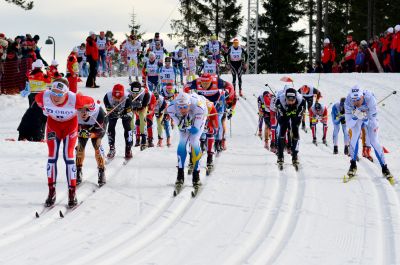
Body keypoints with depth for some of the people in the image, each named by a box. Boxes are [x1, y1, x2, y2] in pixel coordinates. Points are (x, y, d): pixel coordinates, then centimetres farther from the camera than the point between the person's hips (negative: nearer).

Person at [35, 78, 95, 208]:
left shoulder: (74, 100, -39)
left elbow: (90, 102, -18)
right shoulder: (43, 97, -31)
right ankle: (51, 192, 7)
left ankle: (72, 193, -1)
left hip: (70, 125, -2)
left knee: (68, 156, -7)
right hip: (53, 123, 2)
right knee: (52, 156, -2)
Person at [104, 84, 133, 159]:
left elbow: (128, 112, -28)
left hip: (125, 112, -2)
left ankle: (128, 149, -4)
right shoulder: (107, 97, -34)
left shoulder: (127, 97, -39)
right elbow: (109, 110, -20)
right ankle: (112, 149, 5)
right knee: (111, 127, -9)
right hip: (113, 112, 2)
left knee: (127, 127, -15)